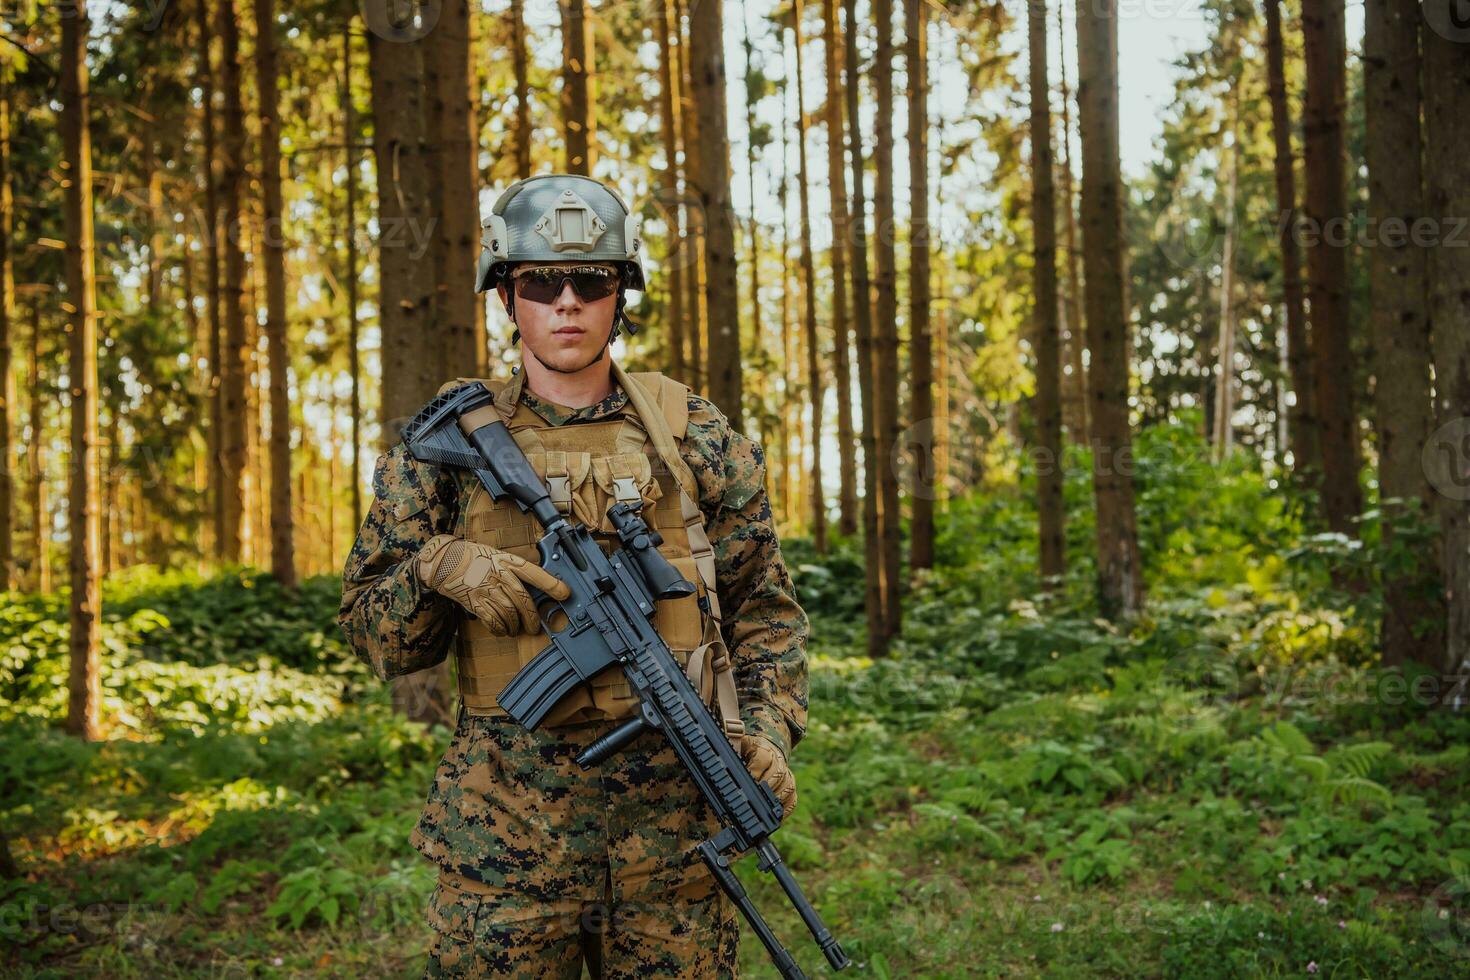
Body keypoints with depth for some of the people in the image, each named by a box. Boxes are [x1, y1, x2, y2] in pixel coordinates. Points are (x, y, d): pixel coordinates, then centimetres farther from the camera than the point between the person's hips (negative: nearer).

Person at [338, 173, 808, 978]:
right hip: (505, 824, 0)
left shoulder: (695, 436, 5)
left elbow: (764, 608, 10)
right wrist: (440, 570, -15)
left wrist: (767, 728, -6)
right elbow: (371, 632, 5)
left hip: (673, 816, 1)